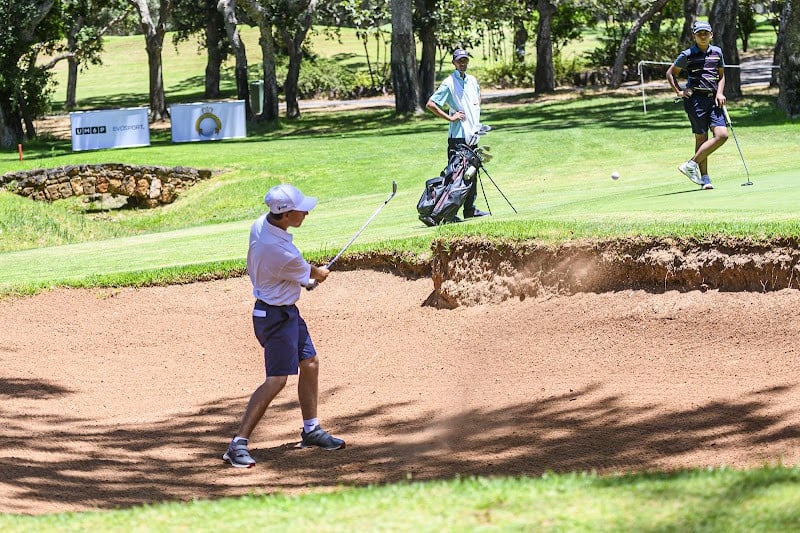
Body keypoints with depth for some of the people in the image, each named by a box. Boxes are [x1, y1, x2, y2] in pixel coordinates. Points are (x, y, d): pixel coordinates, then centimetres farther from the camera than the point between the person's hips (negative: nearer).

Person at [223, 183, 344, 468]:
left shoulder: (260, 224, -5)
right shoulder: (283, 252, -30)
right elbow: (309, 275, -9)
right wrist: (319, 273, 16)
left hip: (286, 311, 10)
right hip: (277, 315, -10)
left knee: (309, 364, 18)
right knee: (276, 379, -13)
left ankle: (311, 430, 31)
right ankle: (238, 445, -15)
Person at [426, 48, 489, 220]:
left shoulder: (472, 81, 12)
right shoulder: (449, 83, -10)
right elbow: (430, 104, -14)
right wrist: (450, 117, -15)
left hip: (472, 134, 7)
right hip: (457, 136, -7)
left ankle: (470, 208, 19)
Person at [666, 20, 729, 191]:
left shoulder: (717, 52, 11)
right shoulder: (687, 55, -1)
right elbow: (670, 73, 9)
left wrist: (720, 93, 5)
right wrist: (679, 91, -2)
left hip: (713, 99, 5)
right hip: (695, 98, -5)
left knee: (722, 134, -9)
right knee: (701, 138, -5)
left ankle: (691, 165, -2)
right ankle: (705, 178, 2)